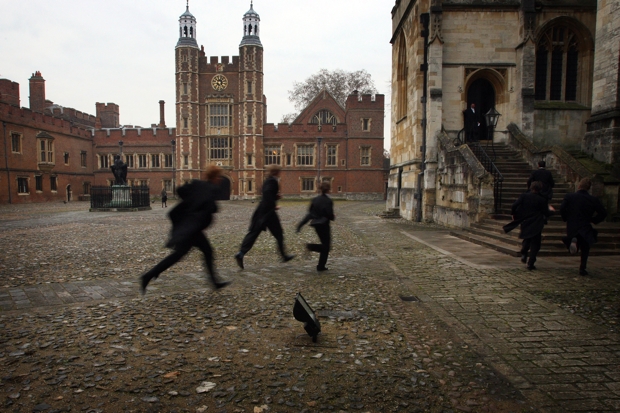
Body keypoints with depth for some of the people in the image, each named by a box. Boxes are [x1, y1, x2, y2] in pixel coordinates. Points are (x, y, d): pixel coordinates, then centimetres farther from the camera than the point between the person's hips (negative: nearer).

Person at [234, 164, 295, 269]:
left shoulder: (267, 181, 16)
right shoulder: (273, 181, -12)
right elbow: (267, 193, -27)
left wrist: (276, 196, 10)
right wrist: (273, 206, -22)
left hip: (261, 210, 8)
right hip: (268, 211, -8)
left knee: (253, 232, 2)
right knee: (278, 233, 7)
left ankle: (241, 253, -10)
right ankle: (284, 255, 20)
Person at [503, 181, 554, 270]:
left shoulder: (524, 196, -3)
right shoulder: (542, 199, -8)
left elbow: (514, 205, -9)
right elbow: (546, 213, -5)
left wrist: (514, 215, 8)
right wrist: (550, 210, 17)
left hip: (525, 223, 3)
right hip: (536, 225, -3)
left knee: (526, 239, 26)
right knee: (535, 243, 5)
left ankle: (524, 254, 7)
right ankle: (530, 263, 3)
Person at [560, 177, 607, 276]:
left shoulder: (569, 197, -5)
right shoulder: (593, 199, -3)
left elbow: (562, 209, -14)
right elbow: (603, 213, -3)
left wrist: (566, 219, 3)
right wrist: (593, 220, 10)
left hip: (571, 227, 1)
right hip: (585, 228, 0)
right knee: (585, 249, 16)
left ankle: (574, 241, -15)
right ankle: (582, 269, 11)